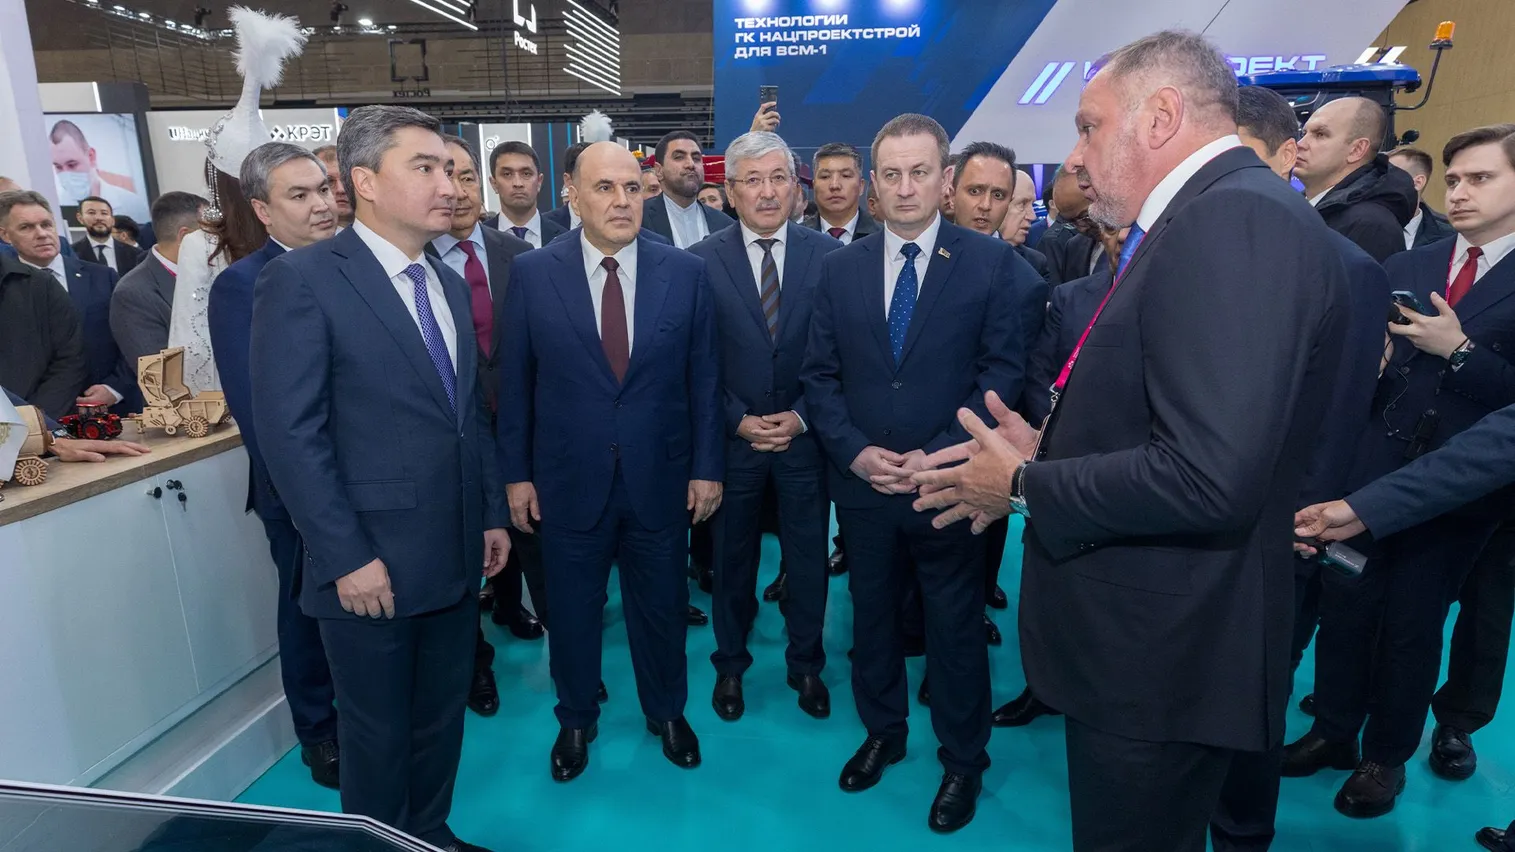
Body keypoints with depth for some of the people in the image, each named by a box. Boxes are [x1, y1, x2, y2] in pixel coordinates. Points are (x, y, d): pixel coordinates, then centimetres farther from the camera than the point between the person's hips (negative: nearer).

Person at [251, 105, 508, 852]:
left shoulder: (448, 283, 11)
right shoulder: (300, 280, -11)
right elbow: (288, 434, -16)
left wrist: (493, 513, 11)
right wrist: (348, 557, -17)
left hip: (455, 554, 6)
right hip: (370, 563, -6)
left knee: (441, 719, 20)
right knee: (377, 733, 13)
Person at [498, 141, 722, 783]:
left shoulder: (686, 273, -4)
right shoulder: (532, 273, -6)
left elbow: (704, 378, 0)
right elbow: (515, 381, -1)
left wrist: (707, 466, -1)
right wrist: (516, 472, 0)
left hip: (660, 480, 1)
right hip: (569, 482, 0)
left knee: (662, 606, 17)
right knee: (572, 610, 17)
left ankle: (666, 712, 42)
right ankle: (576, 720, 41)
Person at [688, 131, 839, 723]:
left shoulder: (828, 255, -2)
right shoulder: (701, 261, -4)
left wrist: (801, 417, -10)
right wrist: (738, 420, -10)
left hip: (805, 434, 1)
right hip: (733, 436, 0)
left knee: (808, 558, 13)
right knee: (733, 558, 14)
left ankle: (806, 665, 34)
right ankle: (730, 664, 35)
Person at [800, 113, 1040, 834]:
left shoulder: (992, 264, -5)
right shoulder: (840, 268, 4)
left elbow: (1002, 373, -9)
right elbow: (819, 375, 4)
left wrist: (939, 457, -16)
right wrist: (855, 451, -10)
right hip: (862, 482, 3)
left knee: (955, 631, 11)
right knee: (872, 618, 18)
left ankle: (963, 760, 33)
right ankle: (882, 733, 41)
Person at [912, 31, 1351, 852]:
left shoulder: (1240, 218, -21)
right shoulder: (1203, 220, 11)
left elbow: (1210, 475, -31)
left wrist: (1026, 487, -18)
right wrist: (1049, 452, 2)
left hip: (1159, 659, -9)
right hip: (1143, 637, 9)